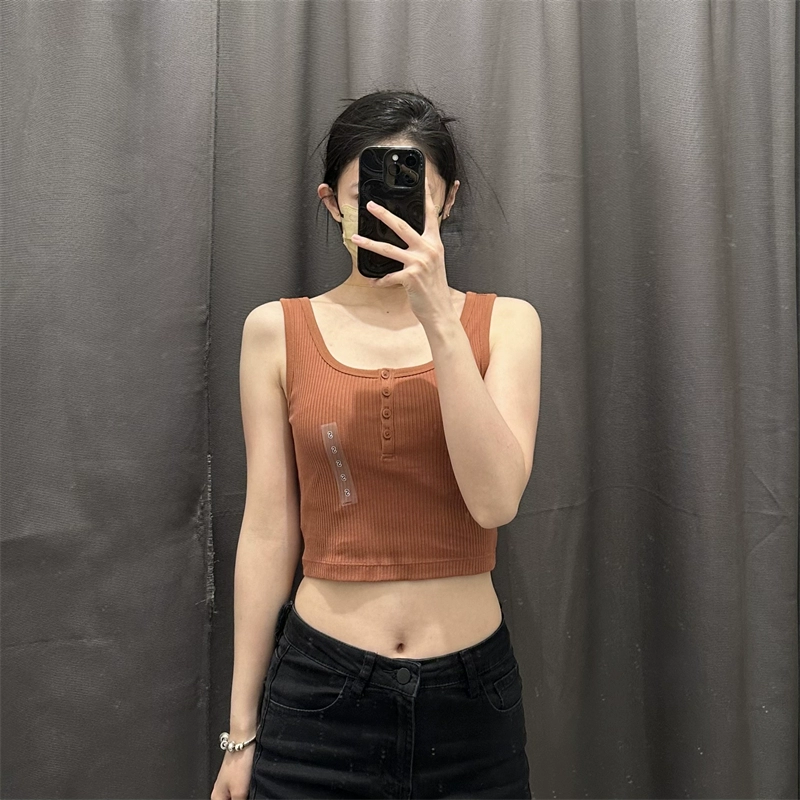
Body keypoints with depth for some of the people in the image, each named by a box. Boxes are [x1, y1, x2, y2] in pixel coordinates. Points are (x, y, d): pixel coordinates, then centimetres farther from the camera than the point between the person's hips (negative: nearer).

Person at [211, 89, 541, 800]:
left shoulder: (504, 322, -3)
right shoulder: (277, 329, -3)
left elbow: (495, 500, -15)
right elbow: (268, 530, -2)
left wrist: (439, 318, -23)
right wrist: (243, 728, 3)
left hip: (472, 692, 1)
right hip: (319, 688, 0)